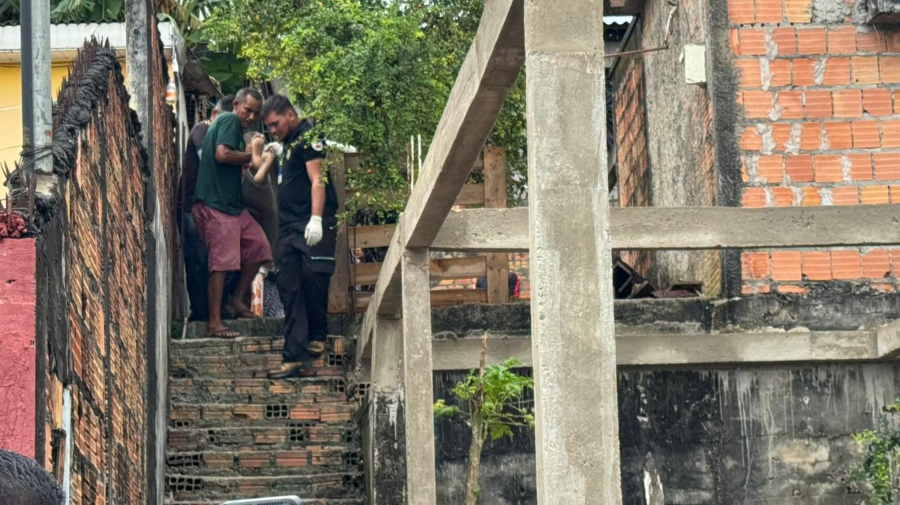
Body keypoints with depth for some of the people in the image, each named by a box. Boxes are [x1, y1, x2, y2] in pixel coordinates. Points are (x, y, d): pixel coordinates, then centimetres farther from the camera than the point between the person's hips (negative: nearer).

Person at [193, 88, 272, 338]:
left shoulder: (235, 126, 23)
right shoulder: (229, 120, -7)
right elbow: (222, 154, -22)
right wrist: (251, 156, -8)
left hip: (233, 204, 10)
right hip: (216, 205, -10)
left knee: (259, 247, 11)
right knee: (221, 262, -12)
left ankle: (237, 301, 19)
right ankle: (214, 323, -12)